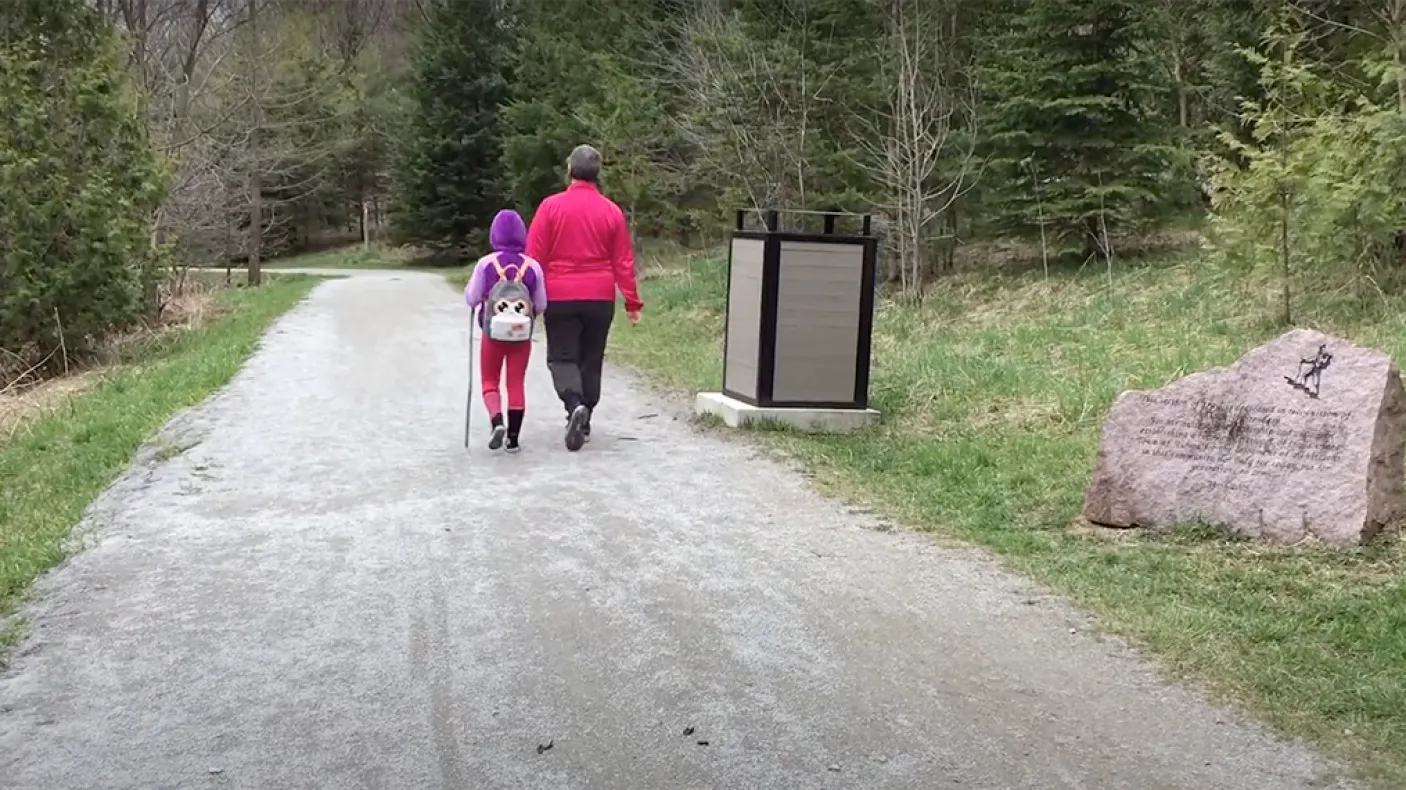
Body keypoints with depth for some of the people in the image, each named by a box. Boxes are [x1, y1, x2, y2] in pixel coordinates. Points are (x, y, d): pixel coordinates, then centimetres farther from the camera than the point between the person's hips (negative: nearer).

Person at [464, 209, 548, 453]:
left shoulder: (486, 264, -9)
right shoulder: (533, 266, -6)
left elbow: (471, 299, -7)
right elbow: (541, 305, -2)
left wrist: (468, 288, 14)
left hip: (492, 332, -1)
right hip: (522, 333, 1)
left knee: (489, 381, 12)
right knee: (517, 383, 9)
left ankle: (497, 423, -12)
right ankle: (513, 438, 9)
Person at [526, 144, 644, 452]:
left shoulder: (551, 206, -5)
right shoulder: (612, 211, 0)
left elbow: (534, 256, -5)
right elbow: (623, 262, 2)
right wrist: (632, 301, 7)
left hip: (560, 297, -2)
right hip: (600, 298, 2)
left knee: (561, 357, 5)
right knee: (591, 360, 13)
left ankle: (575, 405, -21)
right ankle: (583, 423, 19)